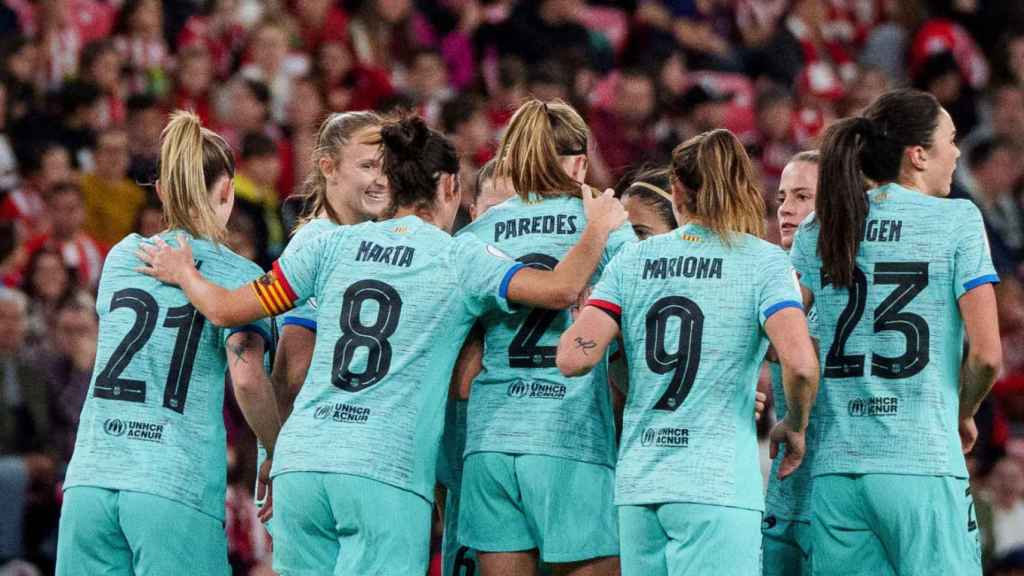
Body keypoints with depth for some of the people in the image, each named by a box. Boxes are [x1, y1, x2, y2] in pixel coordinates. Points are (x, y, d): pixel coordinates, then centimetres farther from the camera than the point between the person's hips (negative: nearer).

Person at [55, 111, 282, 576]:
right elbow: (247, 378, -12)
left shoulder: (123, 257, 14)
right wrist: (282, 457, 0)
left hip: (91, 480, 4)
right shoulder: (238, 275, 1)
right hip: (178, 488, -4)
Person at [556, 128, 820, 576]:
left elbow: (574, 358, -2)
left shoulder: (632, 260, 8)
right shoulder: (764, 262, 0)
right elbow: (799, 363, -15)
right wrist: (795, 428, 4)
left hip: (637, 486, 4)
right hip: (718, 487, -4)